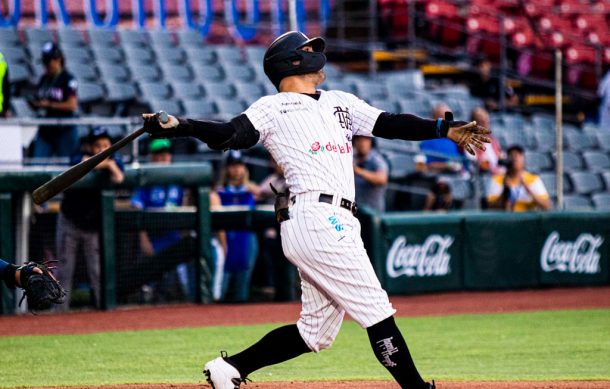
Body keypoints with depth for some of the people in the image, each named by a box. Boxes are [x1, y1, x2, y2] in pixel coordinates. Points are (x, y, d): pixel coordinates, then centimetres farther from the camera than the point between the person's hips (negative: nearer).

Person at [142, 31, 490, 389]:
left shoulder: (341, 103, 25)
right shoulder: (273, 108, 4)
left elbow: (389, 124, 16)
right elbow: (230, 136, -9)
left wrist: (445, 129, 3)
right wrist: (179, 127, -26)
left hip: (336, 224, 8)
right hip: (317, 220, -8)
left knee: (315, 332, 9)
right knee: (377, 312, -7)